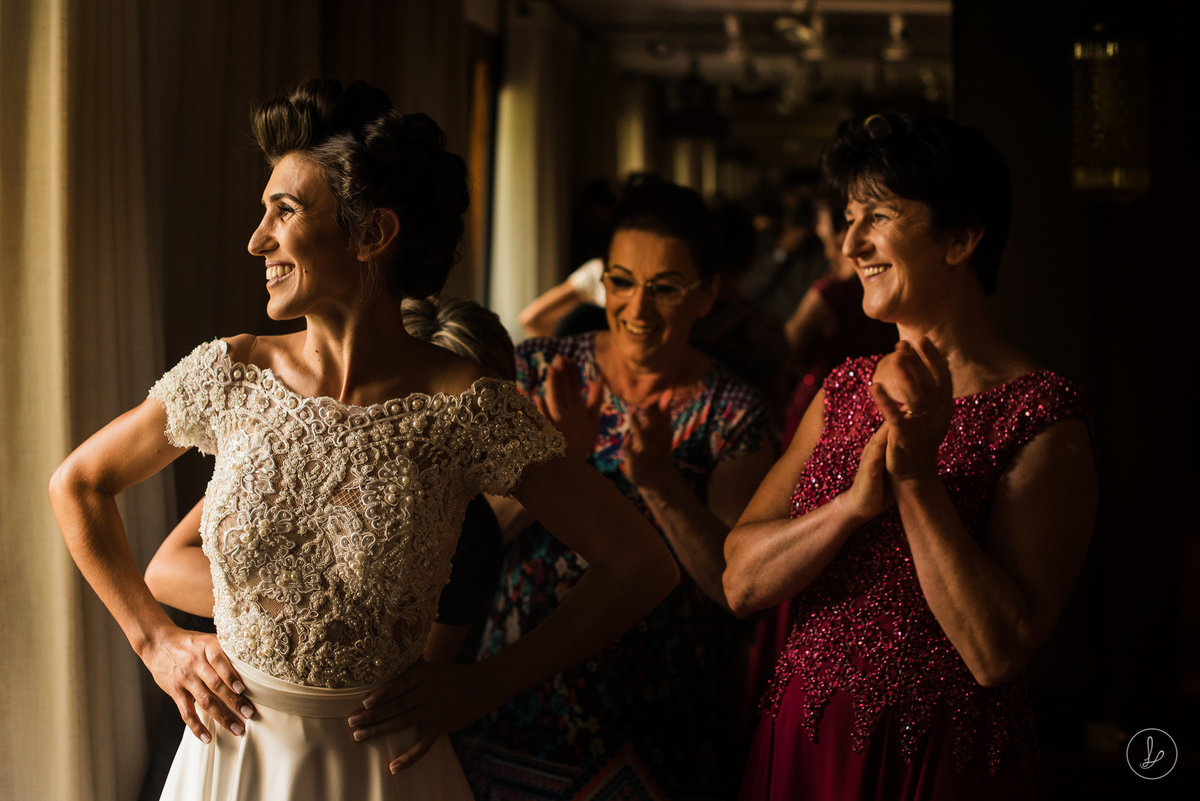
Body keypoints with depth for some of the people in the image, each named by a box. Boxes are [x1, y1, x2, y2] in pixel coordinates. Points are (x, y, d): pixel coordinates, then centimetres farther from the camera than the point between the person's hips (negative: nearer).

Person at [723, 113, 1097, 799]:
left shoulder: (1042, 415, -13)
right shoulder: (846, 390, 5)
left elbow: (999, 655, -21)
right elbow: (742, 583, -5)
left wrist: (918, 479, -25)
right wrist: (854, 503, -20)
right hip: (803, 742, 5)